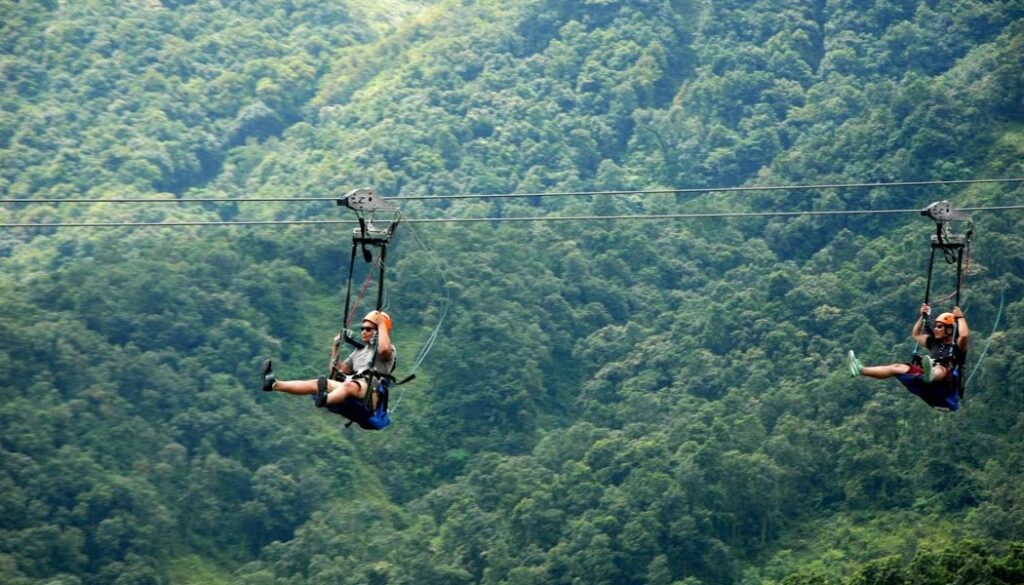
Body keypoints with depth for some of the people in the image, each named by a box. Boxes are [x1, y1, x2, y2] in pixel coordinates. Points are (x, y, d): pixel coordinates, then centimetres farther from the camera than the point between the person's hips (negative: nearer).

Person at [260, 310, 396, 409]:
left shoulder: (389, 349, 9)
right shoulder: (359, 351, 32)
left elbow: (385, 349, -19)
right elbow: (338, 370, 30)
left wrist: (381, 324, -10)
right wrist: (336, 347, 21)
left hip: (371, 392, -7)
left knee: (349, 385, -41)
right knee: (315, 383, -13)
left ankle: (324, 400, -74)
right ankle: (273, 384, -31)